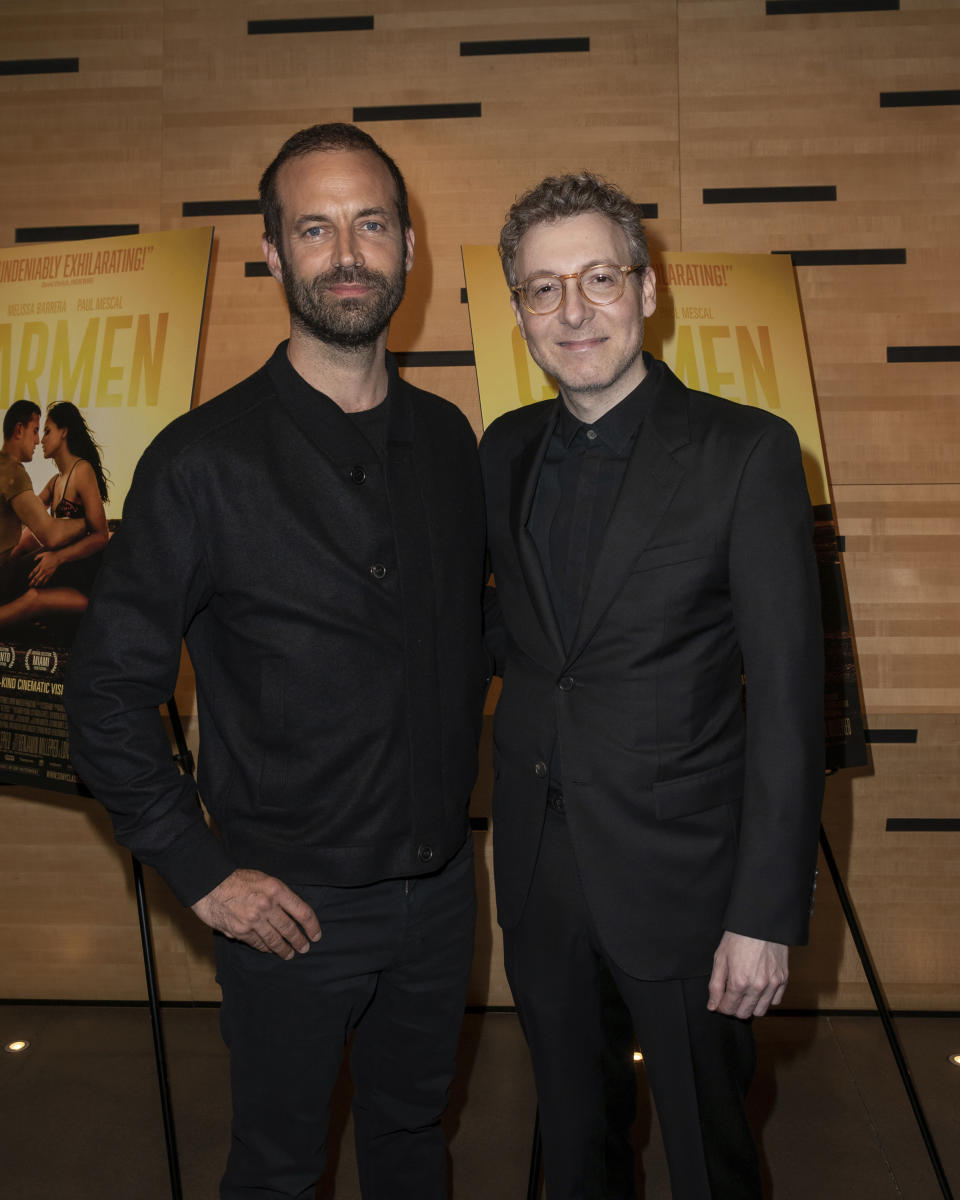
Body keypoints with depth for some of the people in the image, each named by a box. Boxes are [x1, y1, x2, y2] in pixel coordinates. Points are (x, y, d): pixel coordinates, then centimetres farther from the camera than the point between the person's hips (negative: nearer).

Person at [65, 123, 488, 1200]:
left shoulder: (448, 439, 1)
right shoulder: (204, 460, -15)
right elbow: (108, 691, -12)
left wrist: (454, 790, 7)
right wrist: (202, 873, -12)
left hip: (441, 886, 5)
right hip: (292, 906, -4)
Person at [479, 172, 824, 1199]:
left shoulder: (745, 451, -12)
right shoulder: (505, 450, 4)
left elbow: (787, 695, -14)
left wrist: (767, 915, -15)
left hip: (679, 876, -4)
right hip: (538, 871, 4)